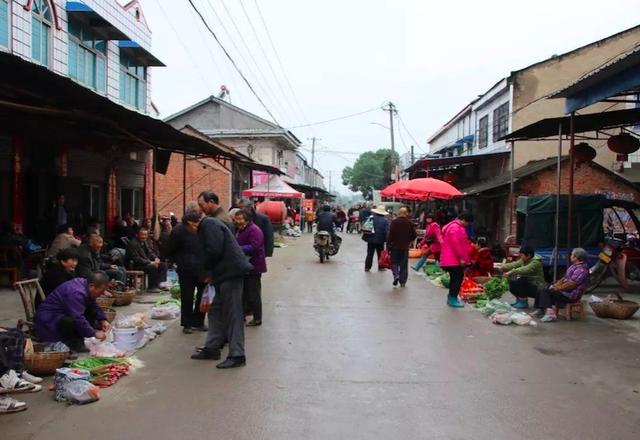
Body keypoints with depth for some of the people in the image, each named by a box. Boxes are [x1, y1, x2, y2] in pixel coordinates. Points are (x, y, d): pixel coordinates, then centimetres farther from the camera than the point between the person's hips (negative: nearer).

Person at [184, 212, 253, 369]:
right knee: (216, 311, 16)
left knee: (232, 314, -8)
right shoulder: (209, 225, 22)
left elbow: (214, 251, -20)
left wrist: (207, 270, -3)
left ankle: (237, 355, -6)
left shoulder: (208, 224, -10)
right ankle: (212, 348, 25)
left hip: (231, 272, -11)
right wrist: (210, 273, 18)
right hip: (226, 274, 11)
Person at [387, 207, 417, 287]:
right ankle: (402, 282, 11)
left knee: (394, 262, 12)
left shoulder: (394, 222, -8)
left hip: (395, 246, -2)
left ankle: (396, 275, -11)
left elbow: (390, 235, -11)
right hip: (405, 247, 2)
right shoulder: (410, 223, -1)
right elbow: (414, 235, 3)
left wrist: (388, 245, -5)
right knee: (404, 264, 9)